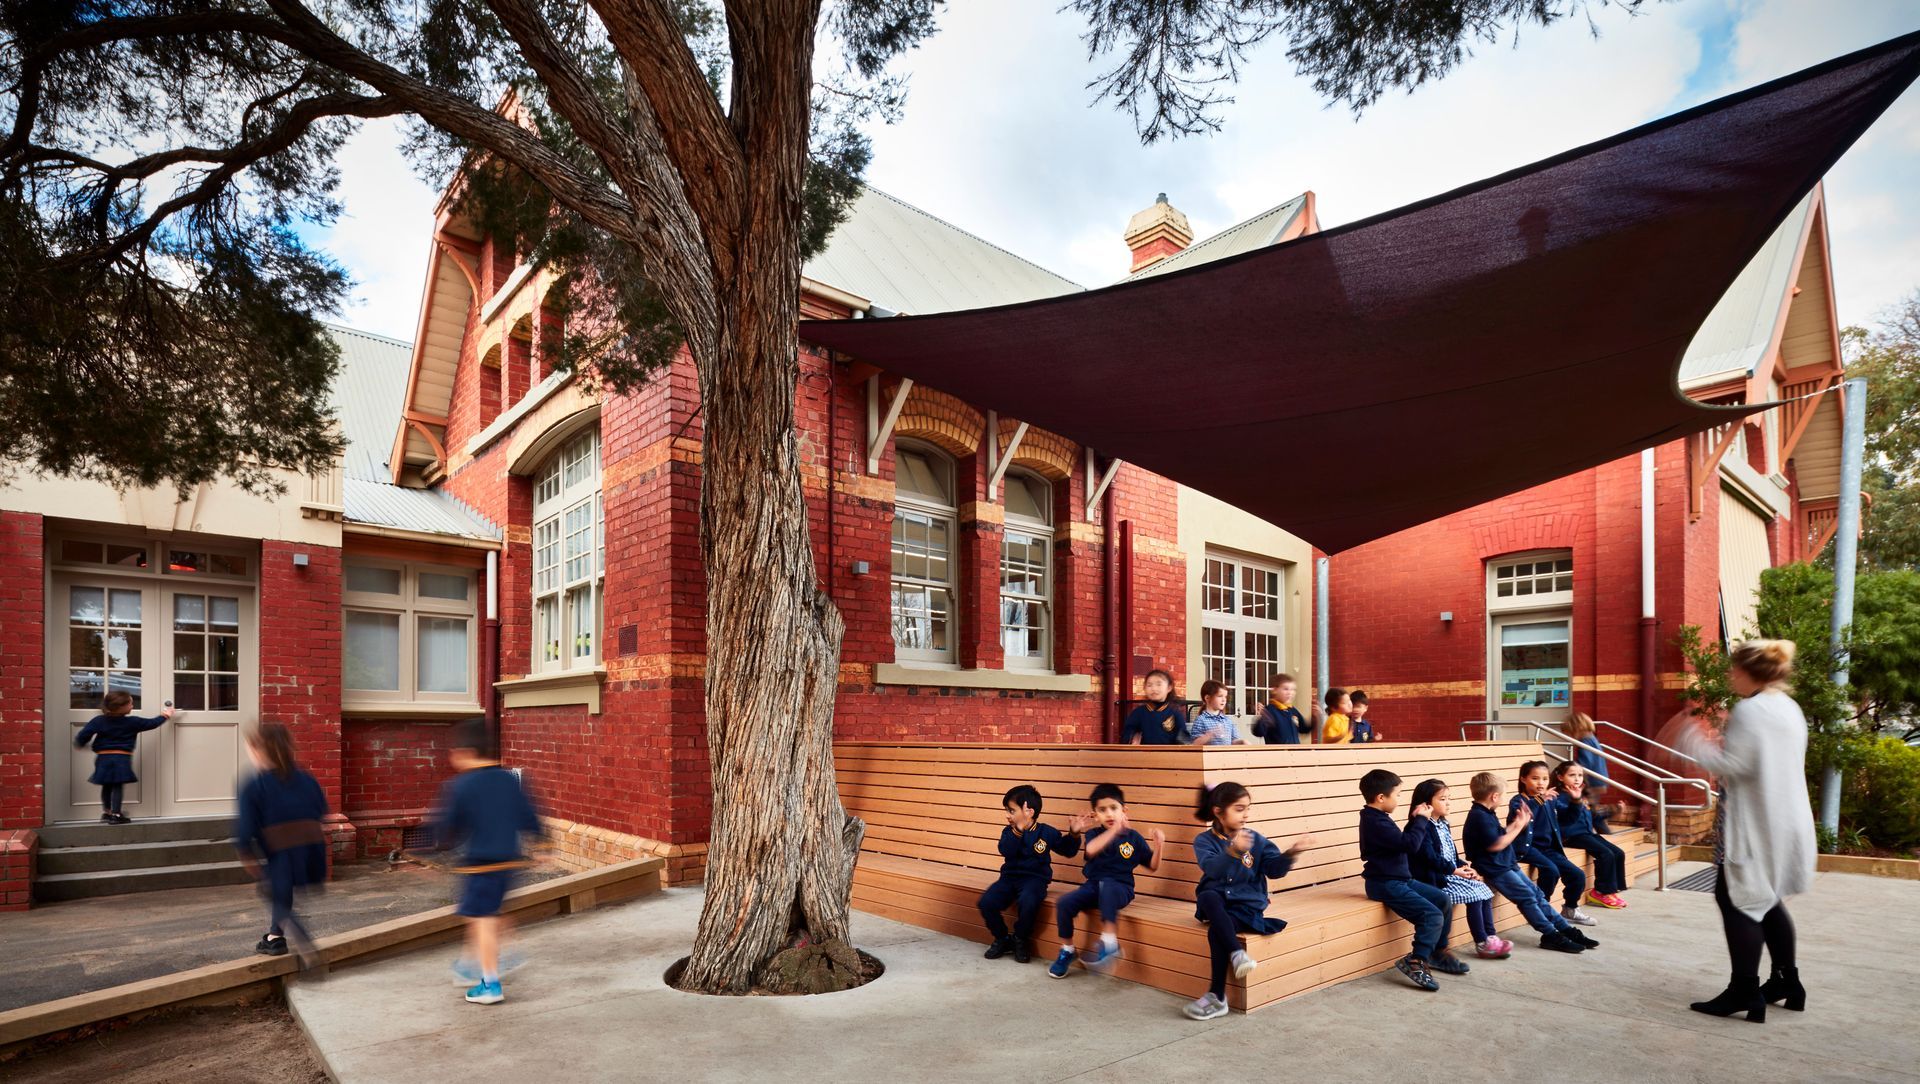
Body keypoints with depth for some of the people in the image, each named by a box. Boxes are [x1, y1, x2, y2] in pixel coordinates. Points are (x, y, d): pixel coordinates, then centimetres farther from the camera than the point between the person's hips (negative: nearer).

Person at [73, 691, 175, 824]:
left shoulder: (98, 721, -1)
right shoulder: (132, 722, -4)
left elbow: (84, 735, -6)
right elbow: (152, 723, 8)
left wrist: (79, 742, 18)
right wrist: (165, 716, 25)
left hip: (103, 758, 3)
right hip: (121, 758, -3)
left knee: (106, 786, 16)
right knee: (118, 786, 1)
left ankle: (106, 812, 28)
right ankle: (115, 815, 0)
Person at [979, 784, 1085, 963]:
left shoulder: (1046, 832, -1)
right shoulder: (1009, 832, 3)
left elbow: (1068, 851, 10)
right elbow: (1006, 851, -19)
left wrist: (1074, 834, -9)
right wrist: (1019, 829, -29)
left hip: (1034, 879, -3)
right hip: (1010, 877, 3)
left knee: (1027, 902, -36)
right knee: (986, 902, -21)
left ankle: (1021, 940, -5)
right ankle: (1002, 938, 7)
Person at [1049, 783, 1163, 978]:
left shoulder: (1133, 837, 4)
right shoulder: (1094, 835, 4)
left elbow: (1152, 867, 7)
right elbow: (1090, 850, -20)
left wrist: (1158, 846, -13)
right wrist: (1114, 830, -31)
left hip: (1120, 888, -3)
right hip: (1093, 885, 3)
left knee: (1106, 885, -39)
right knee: (1064, 903, -23)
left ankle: (1110, 943, -39)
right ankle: (1067, 951, 1)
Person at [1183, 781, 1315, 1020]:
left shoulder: (1257, 840, 7)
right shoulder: (1204, 840, -3)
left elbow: (1275, 869, -3)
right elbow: (1212, 868, -23)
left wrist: (1290, 852, -23)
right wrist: (1233, 850, -42)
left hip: (1247, 905, 0)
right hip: (1216, 903, 0)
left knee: (1216, 931, -29)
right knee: (1208, 896, -37)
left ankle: (1217, 997, -18)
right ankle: (1237, 954, -41)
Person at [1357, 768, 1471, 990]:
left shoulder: (1378, 819, 10)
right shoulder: (1375, 823, -24)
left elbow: (1402, 840, 21)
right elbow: (1411, 844, -25)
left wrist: (1414, 819, 10)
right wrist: (1422, 819, -12)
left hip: (1400, 879, 11)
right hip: (1385, 885, -11)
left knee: (1443, 900, 13)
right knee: (1432, 916, -18)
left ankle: (1438, 952, 24)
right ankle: (1415, 963, -9)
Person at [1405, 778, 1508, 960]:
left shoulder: (1442, 825, 15)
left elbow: (1452, 853, 18)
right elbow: (1430, 858, -22)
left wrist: (1464, 867, 2)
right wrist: (1454, 870, -19)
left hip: (1451, 873, 10)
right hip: (1435, 878, -10)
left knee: (1483, 889, -1)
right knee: (1474, 895, -17)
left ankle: (1490, 936, 2)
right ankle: (1482, 944, -7)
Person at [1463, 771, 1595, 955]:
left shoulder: (1486, 814, 13)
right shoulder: (1479, 816, -20)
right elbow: (1495, 845, -23)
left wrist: (1517, 823, 13)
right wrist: (1519, 826, -14)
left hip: (1506, 864, 10)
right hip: (1495, 869, -10)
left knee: (1537, 894, 9)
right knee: (1527, 897, -12)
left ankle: (1566, 929, 13)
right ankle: (1551, 935, -6)